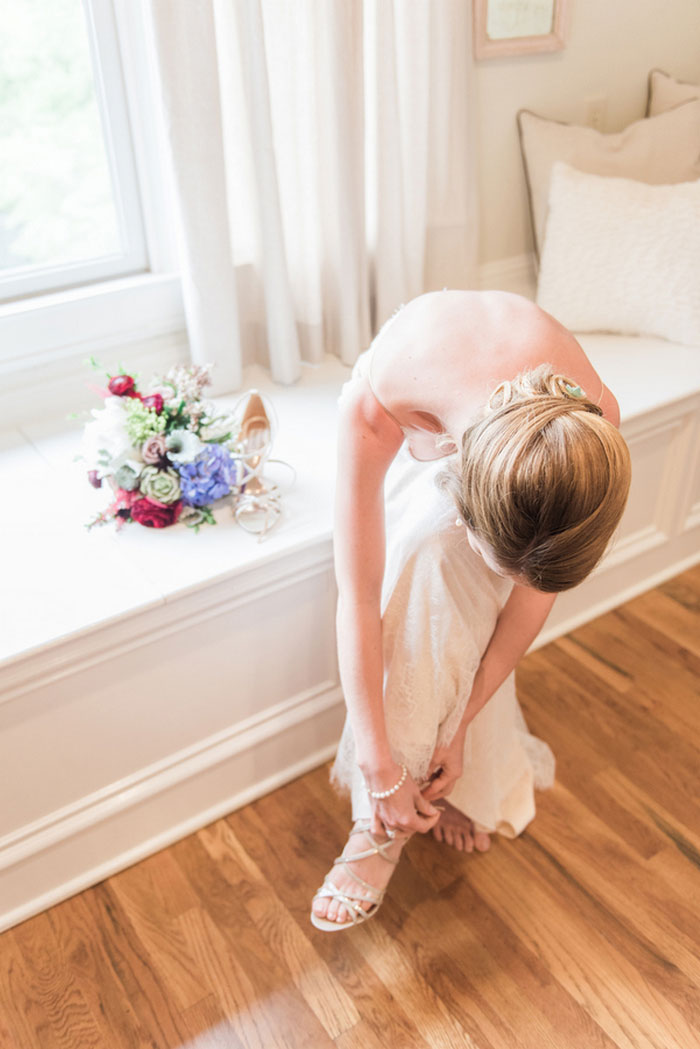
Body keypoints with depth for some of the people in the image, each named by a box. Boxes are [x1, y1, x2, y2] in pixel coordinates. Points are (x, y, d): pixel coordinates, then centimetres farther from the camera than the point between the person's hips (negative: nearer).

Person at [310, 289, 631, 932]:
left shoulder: (592, 429, -38)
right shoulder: (375, 401, -45)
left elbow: (534, 593, -23)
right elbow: (358, 598, -37)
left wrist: (460, 728, -19)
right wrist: (380, 768, -32)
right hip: (417, 440, 0)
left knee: (434, 548, -28)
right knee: (419, 555, -29)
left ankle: (471, 783, -6)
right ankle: (386, 823, -14)